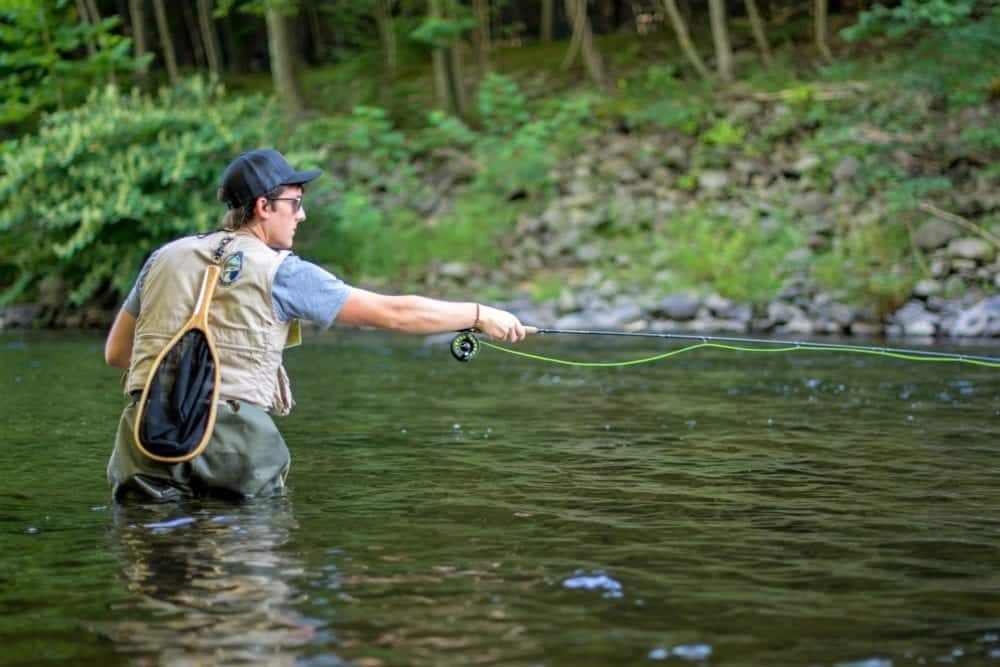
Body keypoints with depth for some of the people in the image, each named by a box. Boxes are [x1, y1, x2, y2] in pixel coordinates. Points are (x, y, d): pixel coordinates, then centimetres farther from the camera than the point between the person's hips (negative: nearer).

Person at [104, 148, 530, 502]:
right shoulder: (282, 272, 2)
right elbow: (393, 313, 5)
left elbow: (115, 352, 22)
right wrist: (480, 315, 13)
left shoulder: (166, 258, 16)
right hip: (233, 434, -4)